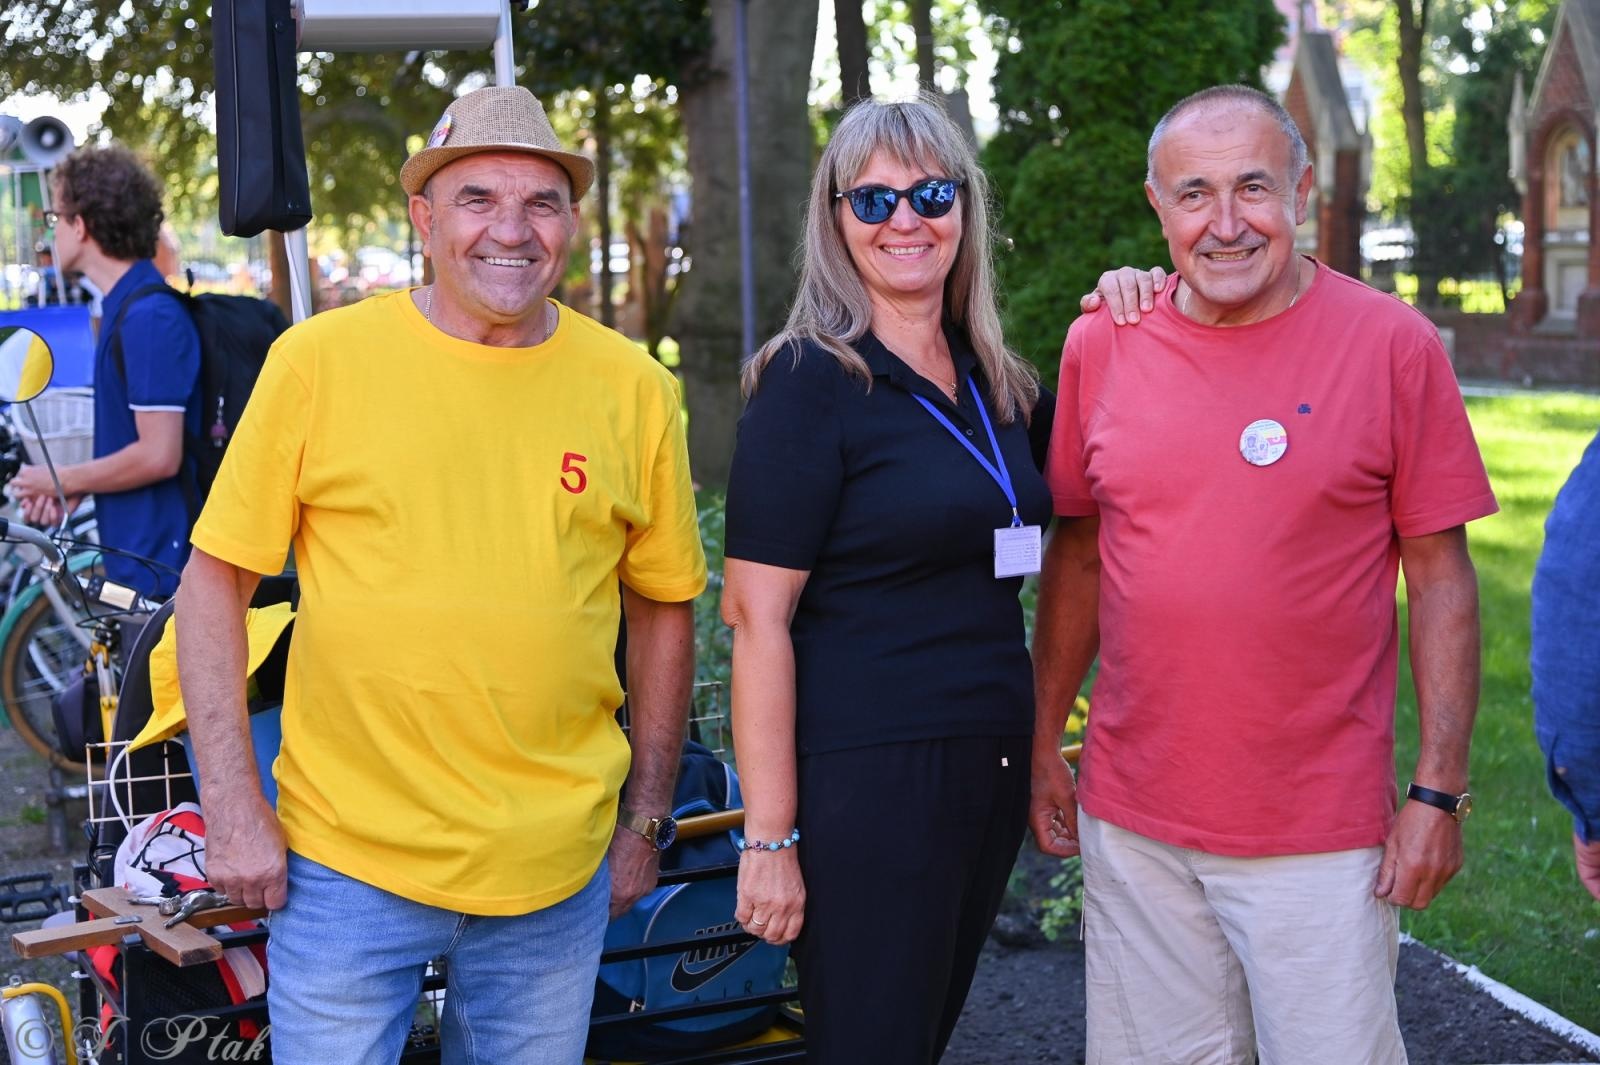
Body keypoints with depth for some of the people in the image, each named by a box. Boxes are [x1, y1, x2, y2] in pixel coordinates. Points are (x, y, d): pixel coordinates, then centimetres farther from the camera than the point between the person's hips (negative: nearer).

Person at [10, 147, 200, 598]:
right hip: (136, 554, 10)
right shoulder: (125, 308, 13)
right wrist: (72, 485, 7)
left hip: (159, 564, -10)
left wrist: (64, 480, -9)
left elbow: (158, 456, -22)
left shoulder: (149, 317, -18)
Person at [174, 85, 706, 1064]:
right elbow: (216, 580, -1)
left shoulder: (636, 391, 1)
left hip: (557, 870, 2)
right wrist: (233, 808, -5)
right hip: (346, 864, -2)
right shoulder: (319, 359, -5)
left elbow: (663, 606, 11)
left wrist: (647, 820, 12)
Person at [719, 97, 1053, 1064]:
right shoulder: (810, 383, -10)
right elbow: (759, 620, -14)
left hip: (989, 768, 7)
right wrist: (769, 834, -18)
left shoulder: (997, 383, 10)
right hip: (866, 780, -7)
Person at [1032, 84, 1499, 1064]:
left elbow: (1440, 576, -4)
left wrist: (1441, 791, -7)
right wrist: (1044, 740, 11)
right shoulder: (1101, 346, 3)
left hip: (1321, 834, -3)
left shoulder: (1394, 345, -6)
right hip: (1132, 822, 3)